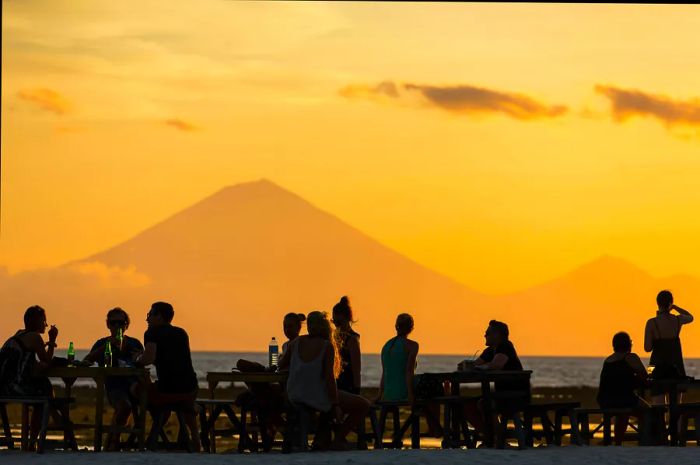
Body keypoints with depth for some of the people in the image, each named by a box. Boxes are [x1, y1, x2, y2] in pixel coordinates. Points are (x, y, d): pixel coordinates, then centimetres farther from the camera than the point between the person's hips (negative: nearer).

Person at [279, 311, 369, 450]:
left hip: (295, 397, 7)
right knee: (363, 405, 5)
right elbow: (329, 377, -17)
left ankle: (320, 438, 27)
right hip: (316, 396, -7)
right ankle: (338, 439, 3)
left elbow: (281, 365, 15)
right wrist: (336, 406, -12)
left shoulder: (296, 342, 3)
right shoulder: (327, 346, -12)